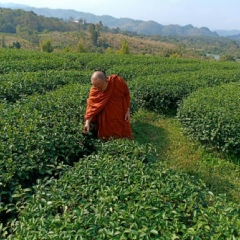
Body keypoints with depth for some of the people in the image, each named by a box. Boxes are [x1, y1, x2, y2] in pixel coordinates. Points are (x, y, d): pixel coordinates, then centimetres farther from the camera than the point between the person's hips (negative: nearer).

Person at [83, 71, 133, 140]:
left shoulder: (118, 81, -21)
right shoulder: (94, 91, -19)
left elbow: (126, 94, -6)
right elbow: (91, 107, -16)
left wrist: (128, 111, -6)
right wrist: (87, 123, -26)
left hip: (120, 117, 0)